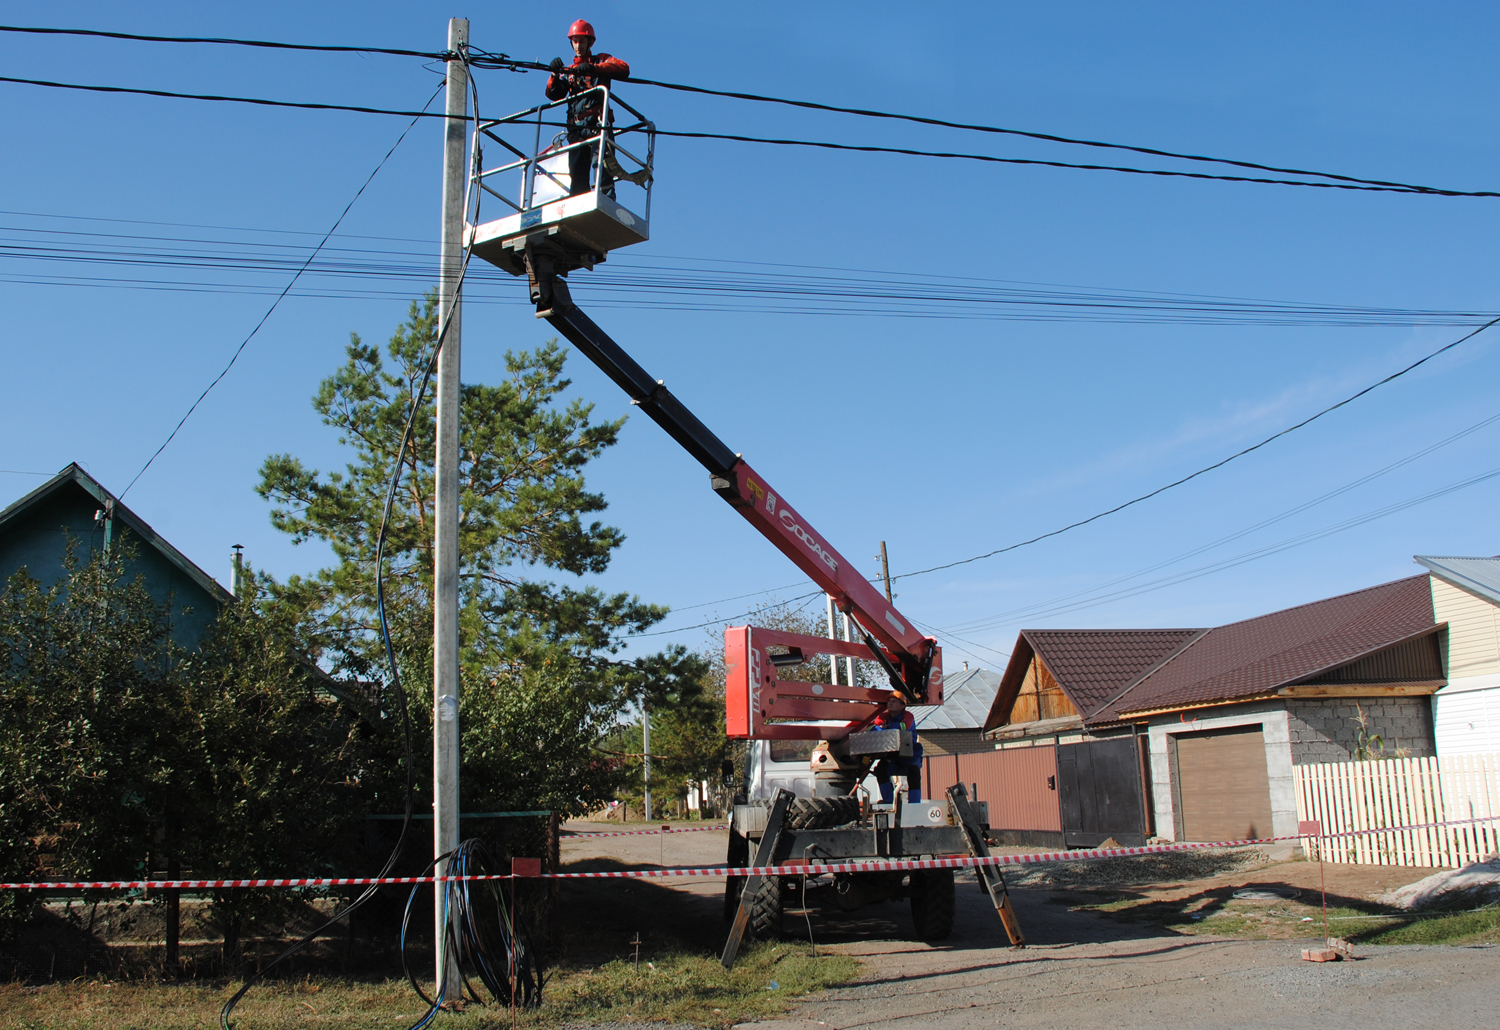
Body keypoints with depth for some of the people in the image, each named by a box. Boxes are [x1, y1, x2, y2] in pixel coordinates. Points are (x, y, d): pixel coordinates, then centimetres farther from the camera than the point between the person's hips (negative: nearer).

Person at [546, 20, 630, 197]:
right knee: (576, 172, -2)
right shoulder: (568, 70, 25)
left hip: (597, 124, -4)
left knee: (600, 162, -24)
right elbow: (553, 95, 12)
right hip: (576, 128, 5)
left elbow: (624, 69, -7)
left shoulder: (601, 61, 14)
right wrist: (555, 74, -7)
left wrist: (594, 68, -20)